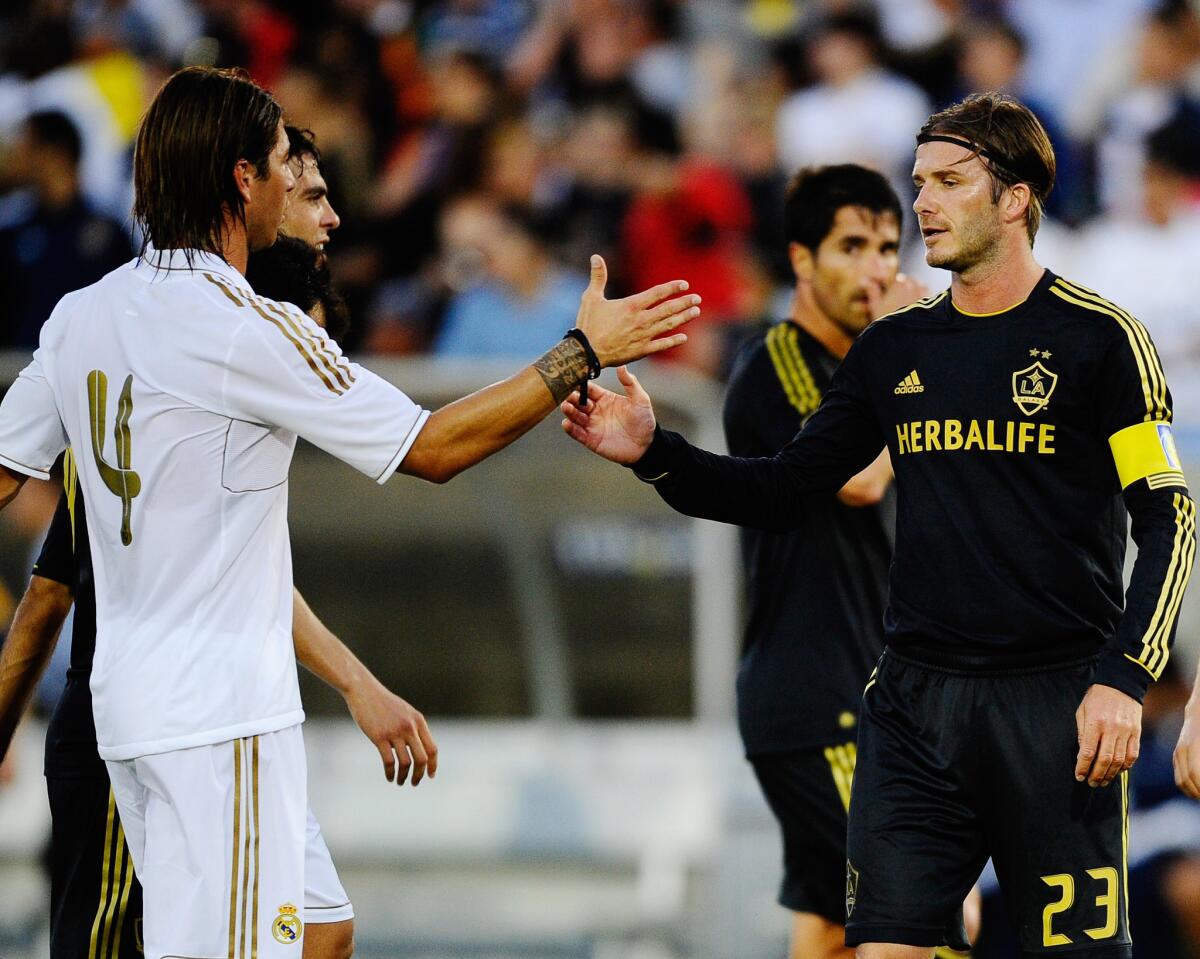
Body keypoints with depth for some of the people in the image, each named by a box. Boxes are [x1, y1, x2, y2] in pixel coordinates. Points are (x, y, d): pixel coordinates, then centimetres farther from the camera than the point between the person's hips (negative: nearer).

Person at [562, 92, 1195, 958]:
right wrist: (655, 453, 2)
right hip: (916, 700, 5)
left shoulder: (1096, 336, -3)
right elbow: (785, 493, 17)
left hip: (1054, 703, -4)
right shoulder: (895, 349, 13)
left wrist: (1123, 679, -16)